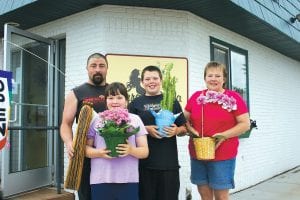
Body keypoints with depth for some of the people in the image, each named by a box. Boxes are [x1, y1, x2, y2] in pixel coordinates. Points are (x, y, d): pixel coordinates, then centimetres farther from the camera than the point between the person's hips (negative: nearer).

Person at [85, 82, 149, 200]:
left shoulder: (135, 119, 6)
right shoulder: (97, 120, 6)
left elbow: (145, 152, 5)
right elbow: (86, 148, 8)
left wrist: (131, 150, -14)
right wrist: (99, 153, -11)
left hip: (128, 180, 0)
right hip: (100, 180, 0)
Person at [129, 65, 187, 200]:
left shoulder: (172, 101, 10)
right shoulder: (136, 103, 7)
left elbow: (184, 129, 11)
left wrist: (176, 130, -11)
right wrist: (146, 129, -13)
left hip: (169, 161, 1)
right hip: (144, 161, 0)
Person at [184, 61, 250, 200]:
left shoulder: (233, 98, -5)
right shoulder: (196, 97, 5)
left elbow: (245, 124, -5)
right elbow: (185, 120, 13)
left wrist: (224, 135, -17)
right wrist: (191, 130, -7)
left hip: (223, 156, -3)